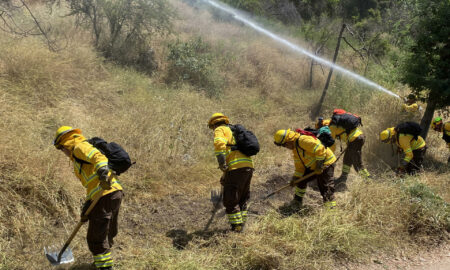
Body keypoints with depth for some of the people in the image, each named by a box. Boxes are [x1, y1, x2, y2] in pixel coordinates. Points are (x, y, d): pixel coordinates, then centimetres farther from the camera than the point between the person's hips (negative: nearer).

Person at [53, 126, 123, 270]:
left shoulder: (80, 146, 1)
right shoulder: (81, 160, 30)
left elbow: (98, 156, -20)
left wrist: (102, 171, -39)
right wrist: (87, 206, 19)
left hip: (105, 195, -10)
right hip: (116, 193, 10)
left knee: (96, 238, -2)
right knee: (107, 234, 24)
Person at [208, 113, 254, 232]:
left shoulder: (220, 130, 6)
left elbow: (219, 143, -18)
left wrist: (222, 164, -16)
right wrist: (225, 176, 32)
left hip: (236, 168, -8)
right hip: (249, 166, 8)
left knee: (230, 200, 1)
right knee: (242, 199, 19)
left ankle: (236, 227, 3)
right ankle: (242, 224, 23)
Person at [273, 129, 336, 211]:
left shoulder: (303, 140, -27)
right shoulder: (295, 148, 7)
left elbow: (320, 150, -32)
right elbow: (299, 165, 13)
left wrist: (319, 166, -25)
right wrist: (295, 177, 5)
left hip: (325, 164, -10)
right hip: (313, 166, 10)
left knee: (325, 188, -8)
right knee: (301, 179, 16)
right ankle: (297, 203, 29)